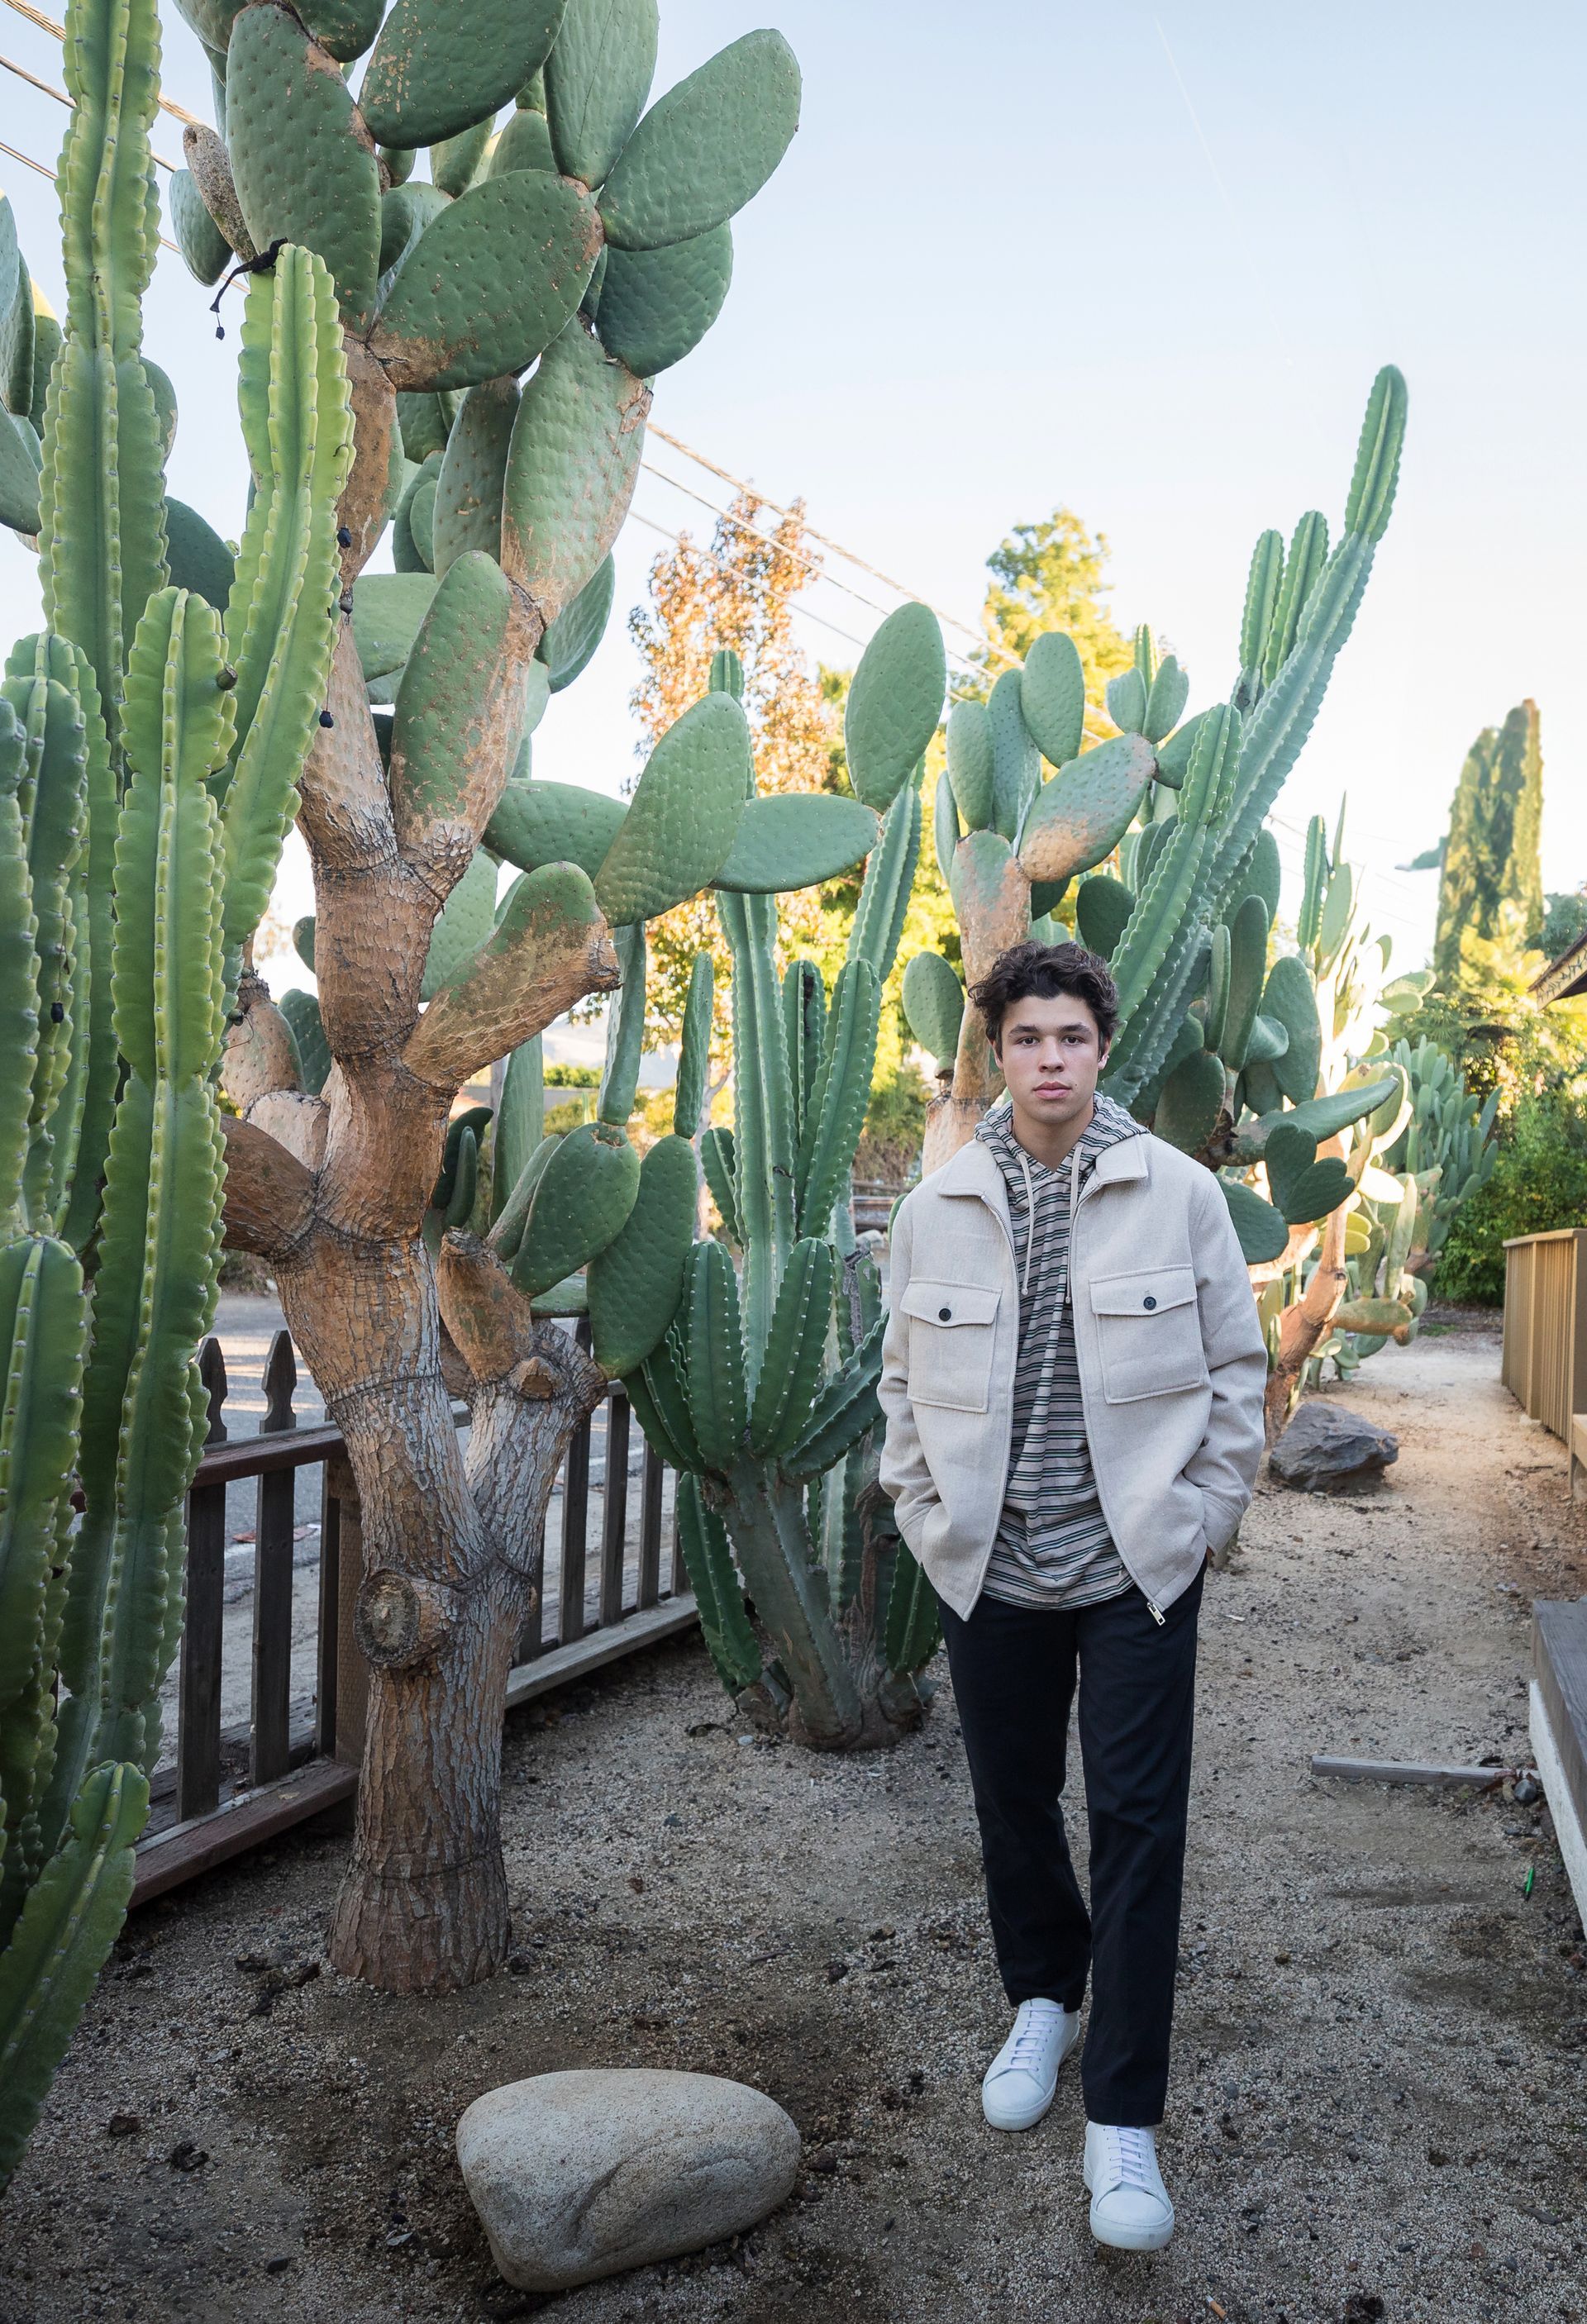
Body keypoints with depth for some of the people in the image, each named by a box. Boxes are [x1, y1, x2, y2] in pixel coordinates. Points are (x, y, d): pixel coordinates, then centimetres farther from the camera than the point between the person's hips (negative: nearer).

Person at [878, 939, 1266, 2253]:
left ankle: (1124, 2119, 14)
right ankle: (1043, 2000, 42)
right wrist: (930, 1520, 2)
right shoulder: (938, 1209, 0)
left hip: (1137, 1567, -2)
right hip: (992, 1568, 2)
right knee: (1013, 1802, 16)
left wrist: (1196, 1525, -3)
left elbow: (1238, 1369, 1)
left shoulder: (1178, 1193, -5)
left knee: (1139, 1826, 1)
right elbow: (905, 1381, 8)